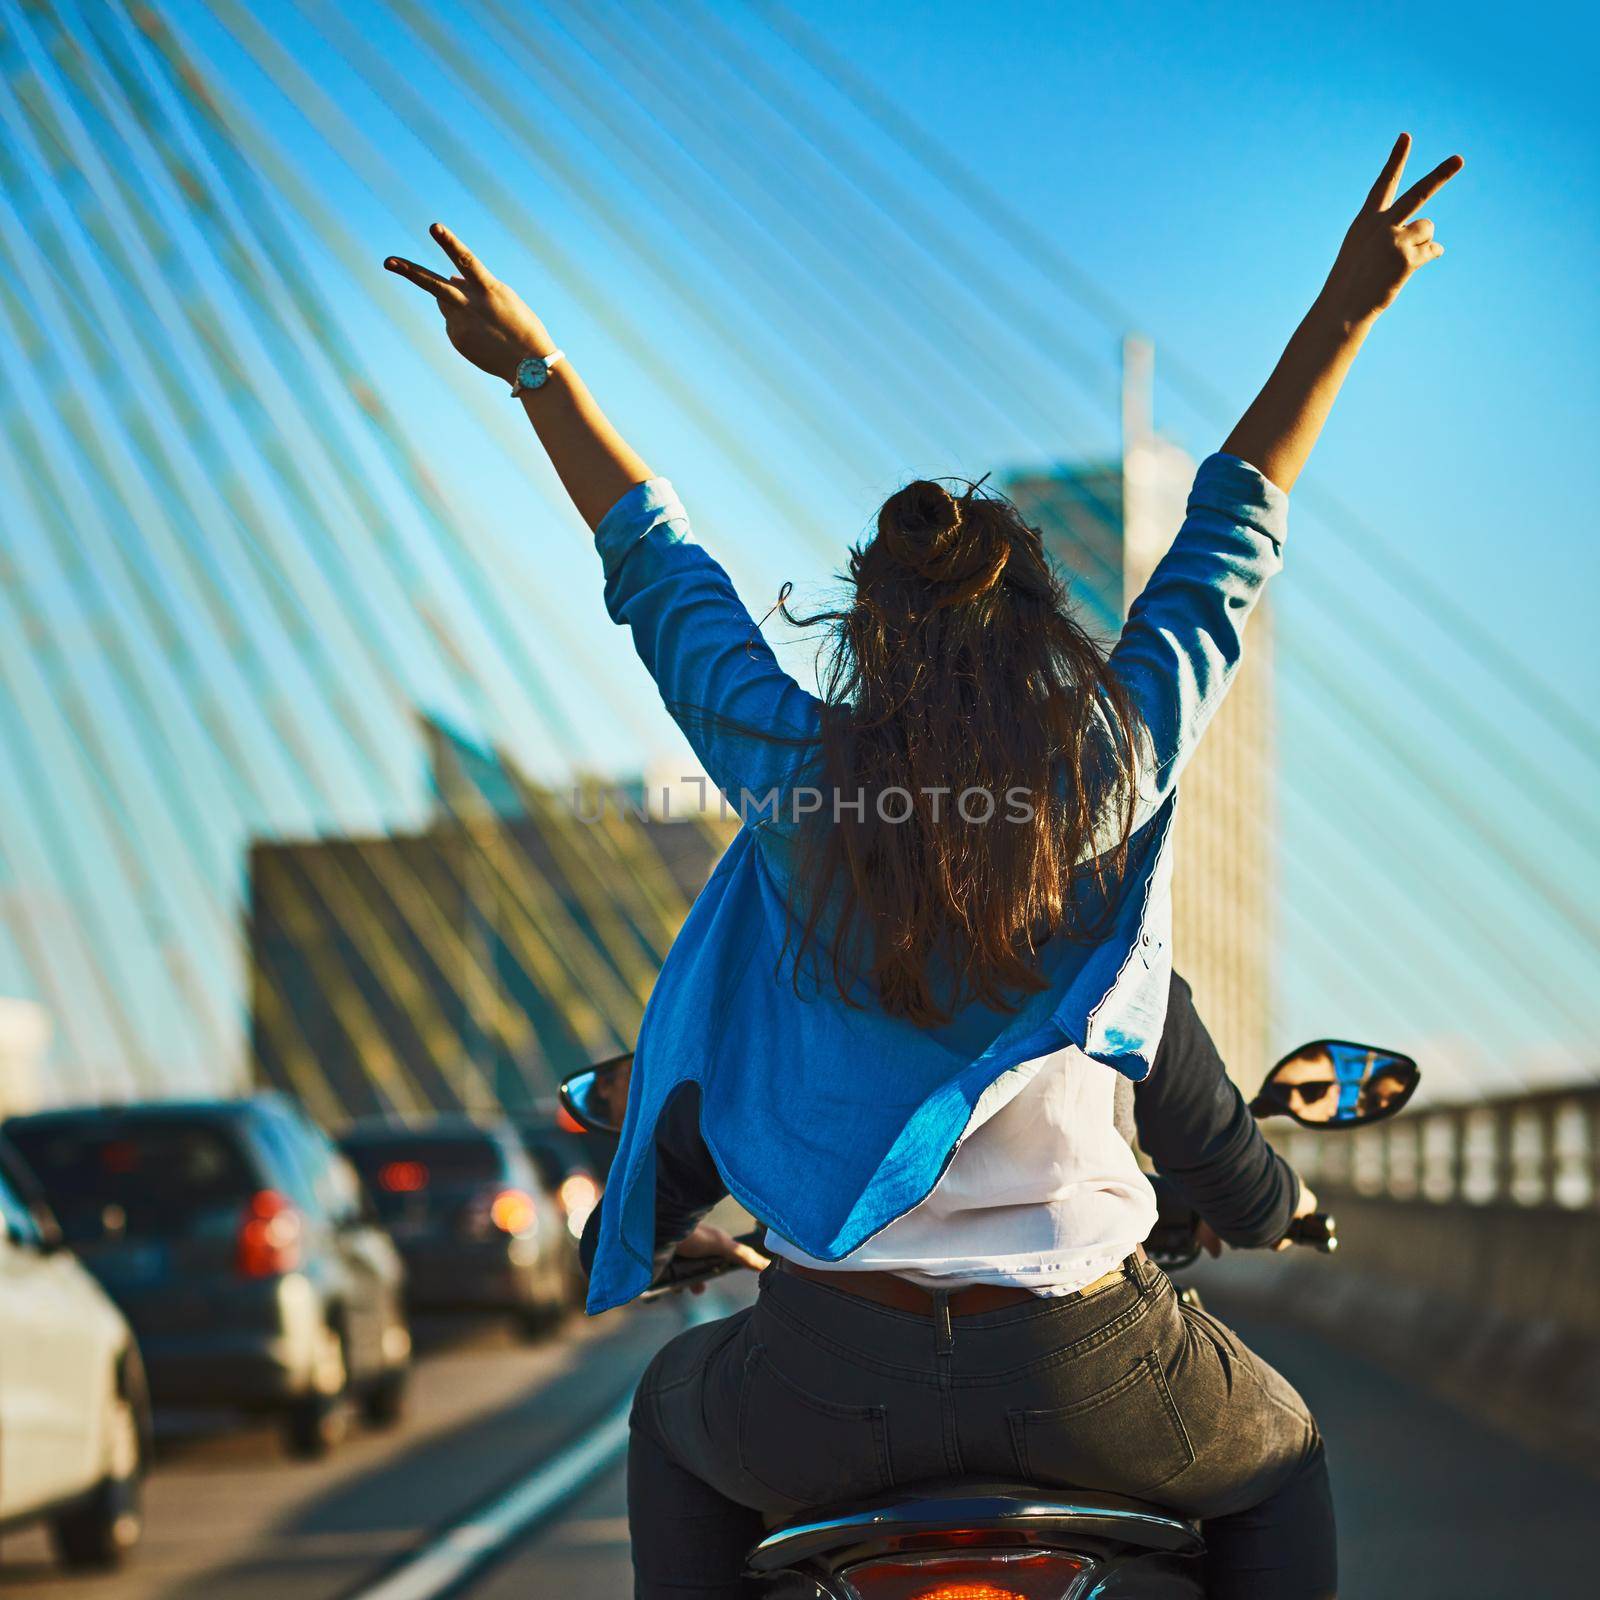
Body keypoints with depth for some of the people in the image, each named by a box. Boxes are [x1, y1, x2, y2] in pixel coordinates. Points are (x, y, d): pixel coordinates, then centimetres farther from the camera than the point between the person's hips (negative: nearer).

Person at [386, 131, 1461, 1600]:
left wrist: (536, 370, 22)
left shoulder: (798, 772, -5)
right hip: (1082, 1374, 0)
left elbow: (657, 567, 9)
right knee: (1276, 1463, 31)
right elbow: (1232, 540, 6)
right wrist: (1349, 309, 16)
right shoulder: (1117, 762, -5)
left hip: (835, 1377, 1)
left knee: (677, 1420, 35)